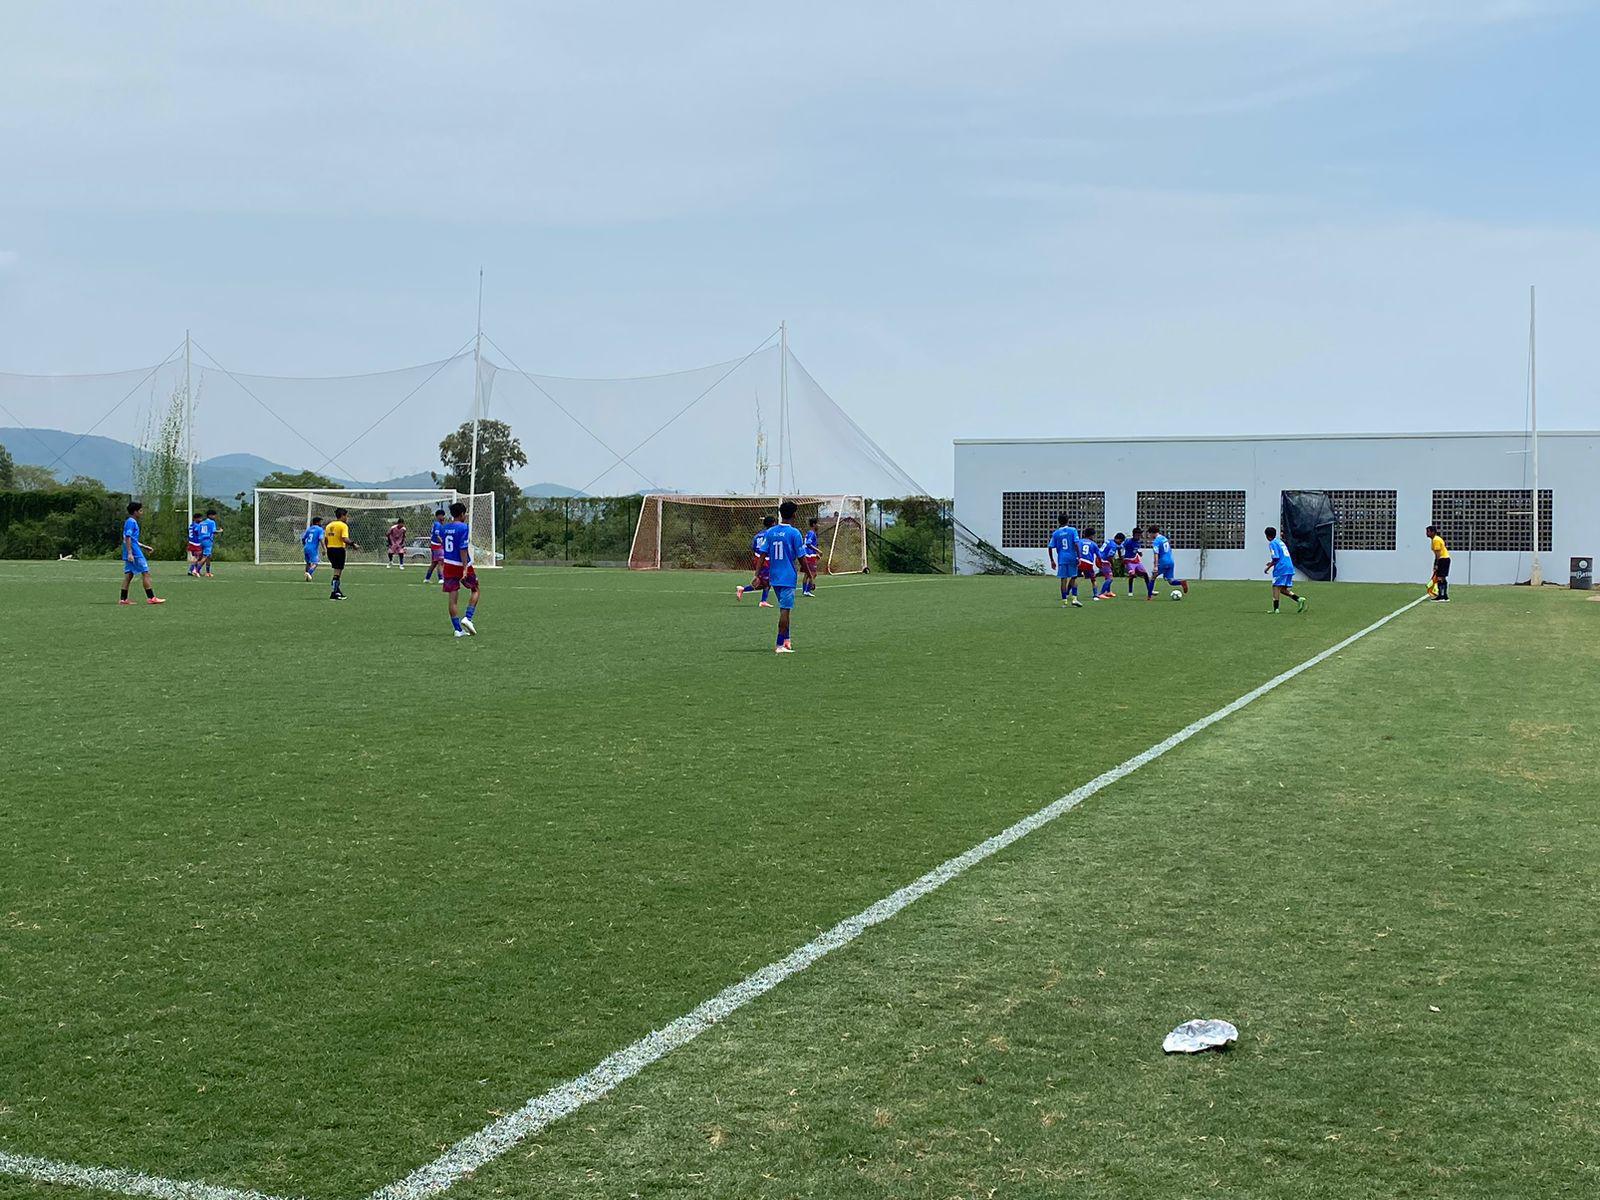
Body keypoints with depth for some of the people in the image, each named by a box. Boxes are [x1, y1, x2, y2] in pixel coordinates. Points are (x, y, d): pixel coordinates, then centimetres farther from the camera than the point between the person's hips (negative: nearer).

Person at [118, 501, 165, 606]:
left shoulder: (130, 522, 19)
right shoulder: (131, 522, -11)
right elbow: (128, 538, -20)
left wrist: (144, 546, 31)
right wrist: (130, 553, -25)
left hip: (130, 555, 10)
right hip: (135, 553, -10)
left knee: (128, 575, 7)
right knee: (146, 573, -5)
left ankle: (123, 599, 5)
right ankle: (151, 598, -5)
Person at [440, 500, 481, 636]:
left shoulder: (444, 527, 7)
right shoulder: (463, 528, -13)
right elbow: (463, 549, -18)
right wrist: (465, 568, -20)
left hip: (448, 565, 6)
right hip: (461, 565, -6)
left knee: (453, 598, 3)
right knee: (475, 590, 15)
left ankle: (458, 630, 2)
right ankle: (467, 618, -2)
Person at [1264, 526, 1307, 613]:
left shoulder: (1272, 543, -6)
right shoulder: (1280, 541, 21)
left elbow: (1276, 558, -14)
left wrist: (1268, 568, -4)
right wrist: (1272, 563, 31)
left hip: (1281, 568, -8)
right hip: (1290, 568, 8)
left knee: (1276, 587, -4)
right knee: (1283, 589, 13)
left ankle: (1275, 609, -9)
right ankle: (1299, 599, -3)